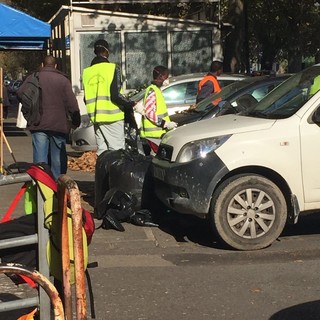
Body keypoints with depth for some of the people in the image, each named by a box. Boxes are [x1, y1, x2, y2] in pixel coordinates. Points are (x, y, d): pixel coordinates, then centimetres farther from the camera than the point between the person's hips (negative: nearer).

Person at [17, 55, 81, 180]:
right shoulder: (63, 80, 1)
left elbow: (20, 93, 4)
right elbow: (72, 104, -3)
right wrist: (76, 121, 4)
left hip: (38, 125, 1)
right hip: (59, 125, -1)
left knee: (40, 158, 1)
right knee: (58, 158, 6)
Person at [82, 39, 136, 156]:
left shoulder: (87, 72, 10)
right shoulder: (112, 68, -8)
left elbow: (86, 98, 14)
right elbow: (115, 95, -15)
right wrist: (130, 104, 0)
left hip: (96, 117, 6)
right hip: (112, 116, -6)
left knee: (101, 149, 10)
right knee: (116, 149, -6)